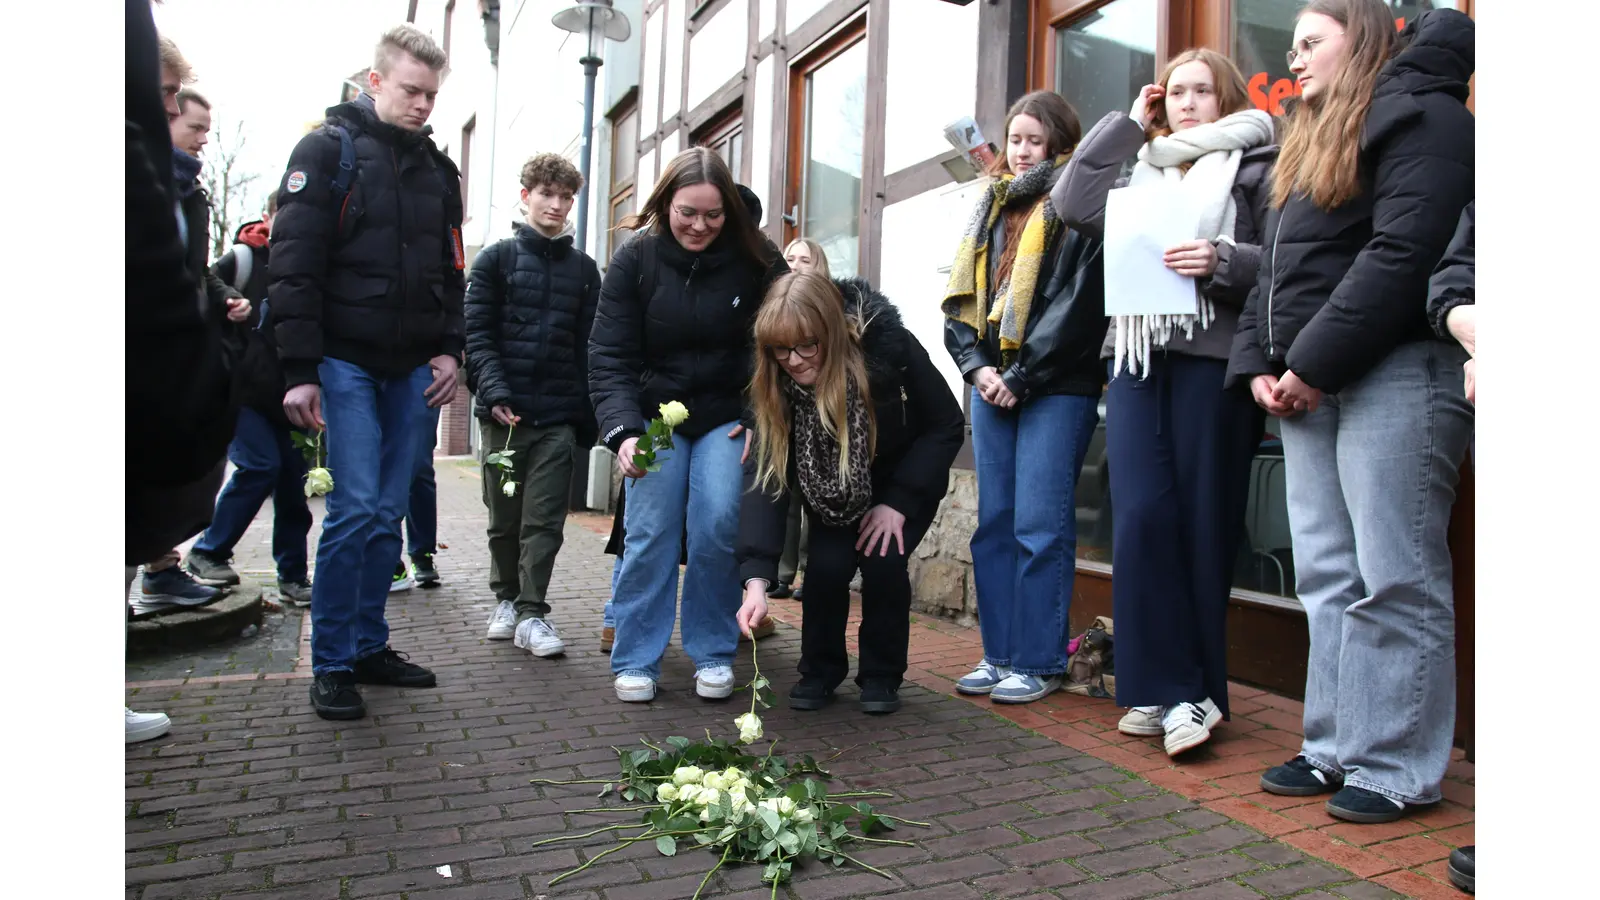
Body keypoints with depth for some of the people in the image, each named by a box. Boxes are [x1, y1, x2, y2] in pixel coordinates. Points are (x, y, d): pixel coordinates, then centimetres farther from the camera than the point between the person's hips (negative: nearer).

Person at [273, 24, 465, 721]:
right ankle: (331, 664, 2)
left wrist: (449, 349, 5)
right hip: (347, 362, -5)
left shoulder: (438, 168, 15)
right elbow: (294, 266, -7)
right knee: (356, 507, -10)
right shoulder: (328, 150, -1)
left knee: (388, 513, 8)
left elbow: (450, 271, 19)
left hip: (412, 370, 5)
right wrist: (300, 371, -13)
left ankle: (368, 646, 19)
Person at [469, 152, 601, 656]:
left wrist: (587, 416, 2)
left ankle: (532, 613, 5)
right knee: (504, 517, 10)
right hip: (504, 411, 0)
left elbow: (588, 345, 8)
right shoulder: (497, 259, 6)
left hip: (559, 416, 1)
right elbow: (477, 332, -1)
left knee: (544, 520, -2)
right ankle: (506, 600, 26)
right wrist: (493, 391, -15)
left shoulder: (583, 268, 11)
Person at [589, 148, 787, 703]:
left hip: (730, 419, 0)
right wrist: (623, 431, -27)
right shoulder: (634, 261, -7)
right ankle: (636, 661, 5)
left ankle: (713, 654, 4)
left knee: (719, 526, -13)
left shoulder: (757, 261, -8)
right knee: (650, 531, -8)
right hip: (655, 415, 0)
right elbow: (610, 357, -12)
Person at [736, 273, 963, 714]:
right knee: (828, 563, -19)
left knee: (883, 560, -21)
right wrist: (756, 578, -41)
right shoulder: (774, 382, -26)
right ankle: (820, 669, 8)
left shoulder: (888, 345, -33)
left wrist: (897, 502, -25)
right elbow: (765, 473, -31)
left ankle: (882, 675, 3)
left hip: (908, 477, -2)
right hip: (834, 488, 2)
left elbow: (947, 426, -20)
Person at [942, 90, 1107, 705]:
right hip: (993, 385, 6)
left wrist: (1021, 378, -12)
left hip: (1055, 388, -6)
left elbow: (1077, 308, -10)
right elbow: (961, 297, 14)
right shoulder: (992, 210, 19)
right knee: (994, 521, 7)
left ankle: (1040, 662, 5)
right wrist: (977, 367, -2)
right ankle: (1000, 654, 16)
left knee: (1040, 524, -6)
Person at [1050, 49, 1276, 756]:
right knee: (1140, 518, -7)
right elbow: (1074, 204, 7)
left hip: (1213, 359, -4)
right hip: (1137, 356, 4)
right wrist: (1127, 123, 12)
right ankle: (1162, 688, 1)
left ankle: (1197, 691, 8)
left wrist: (1224, 261, -17)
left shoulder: (1256, 165, 10)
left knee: (1202, 524, -2)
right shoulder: (1143, 172, 24)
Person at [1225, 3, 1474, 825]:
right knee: (1326, 578, 8)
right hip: (1309, 385, 9)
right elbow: (1275, 272, 22)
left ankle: (1395, 769, 5)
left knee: (1393, 580, -4)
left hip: (1395, 373, -8)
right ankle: (1335, 748, 16)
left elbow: (1402, 254, -15)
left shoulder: (1417, 116, -1)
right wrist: (1258, 363, 7)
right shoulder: (1308, 146, 26)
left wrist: (1314, 361, -16)